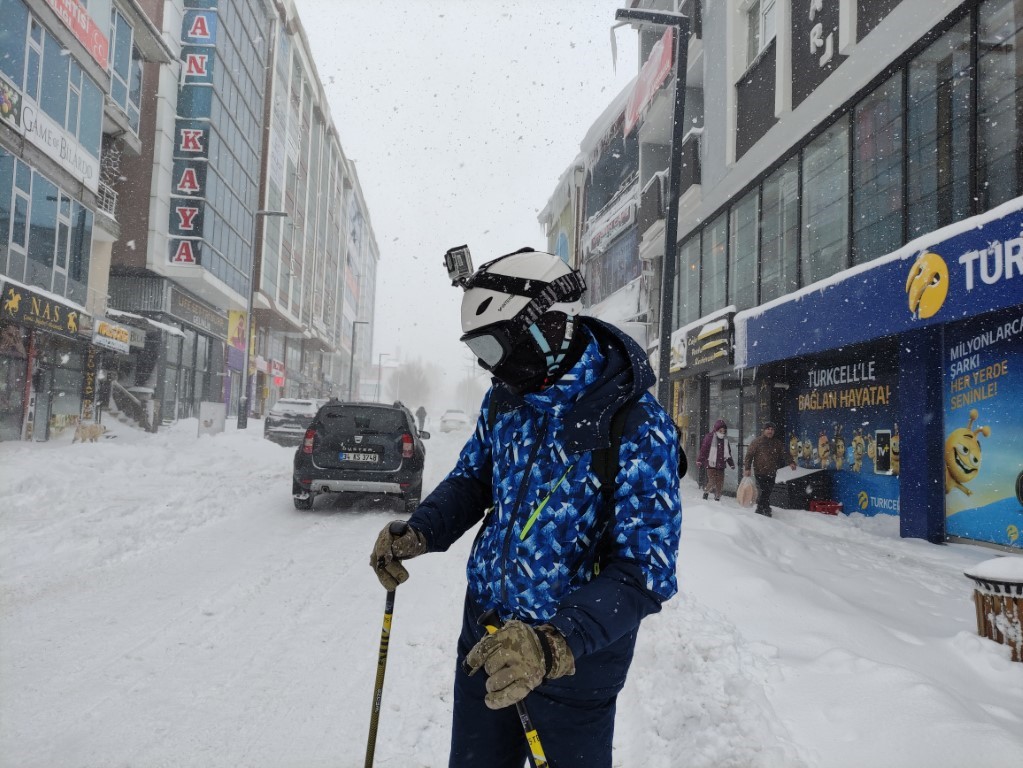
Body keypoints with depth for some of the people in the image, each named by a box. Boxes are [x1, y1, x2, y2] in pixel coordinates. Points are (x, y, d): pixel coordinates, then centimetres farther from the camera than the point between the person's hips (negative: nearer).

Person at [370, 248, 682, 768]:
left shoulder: (638, 426, -23)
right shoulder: (504, 396, -4)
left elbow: (643, 571, -25)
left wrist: (554, 645, -38)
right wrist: (419, 532, -9)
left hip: (575, 655, -5)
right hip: (485, 640, 5)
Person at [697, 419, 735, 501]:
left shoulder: (726, 440, 12)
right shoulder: (710, 437, -5)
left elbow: (728, 453, 22)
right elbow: (703, 449, -6)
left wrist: (731, 463, 20)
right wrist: (699, 461, -10)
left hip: (721, 466, 5)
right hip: (711, 464, -5)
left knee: (720, 484, 3)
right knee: (712, 483, -10)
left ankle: (717, 498, 17)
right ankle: (706, 491, 18)